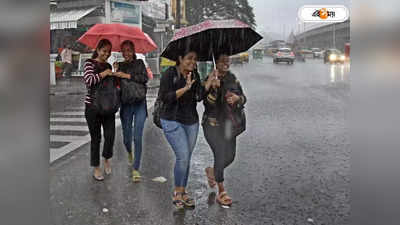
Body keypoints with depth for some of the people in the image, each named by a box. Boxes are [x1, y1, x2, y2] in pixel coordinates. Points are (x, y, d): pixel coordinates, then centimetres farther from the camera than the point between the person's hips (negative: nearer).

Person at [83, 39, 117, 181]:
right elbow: (89, 80, -21)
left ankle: (106, 159, 27)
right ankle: (96, 168, 18)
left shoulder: (108, 66, 13)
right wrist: (104, 73, -16)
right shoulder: (90, 63, -4)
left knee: (110, 135, -2)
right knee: (96, 138, 4)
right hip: (93, 106, -4)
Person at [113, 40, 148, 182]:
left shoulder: (139, 63, 5)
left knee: (137, 138, -8)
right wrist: (115, 72, -9)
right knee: (127, 138, 8)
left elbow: (145, 78, -12)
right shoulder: (120, 66, 10)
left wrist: (127, 75, -17)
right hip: (125, 105, 2)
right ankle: (129, 153, 44)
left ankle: (136, 169, 0)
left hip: (139, 104, -2)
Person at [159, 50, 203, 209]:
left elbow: (199, 97, 6)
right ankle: (177, 193, 7)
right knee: (183, 157, -12)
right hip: (172, 121, -6)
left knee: (186, 158, 9)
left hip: (191, 121, 6)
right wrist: (185, 88, -23)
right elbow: (164, 97, -17)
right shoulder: (169, 74, -10)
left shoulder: (195, 75, 7)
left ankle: (182, 192, 23)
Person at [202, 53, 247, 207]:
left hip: (228, 122, 6)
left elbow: (243, 98, 5)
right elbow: (208, 104, -18)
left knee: (230, 157, 8)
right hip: (212, 123, -6)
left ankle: (211, 171, 39)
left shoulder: (233, 78, 6)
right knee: (221, 156, -10)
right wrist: (213, 88, -32)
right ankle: (221, 193, 6)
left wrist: (237, 98, -17)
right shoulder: (210, 79, -11)